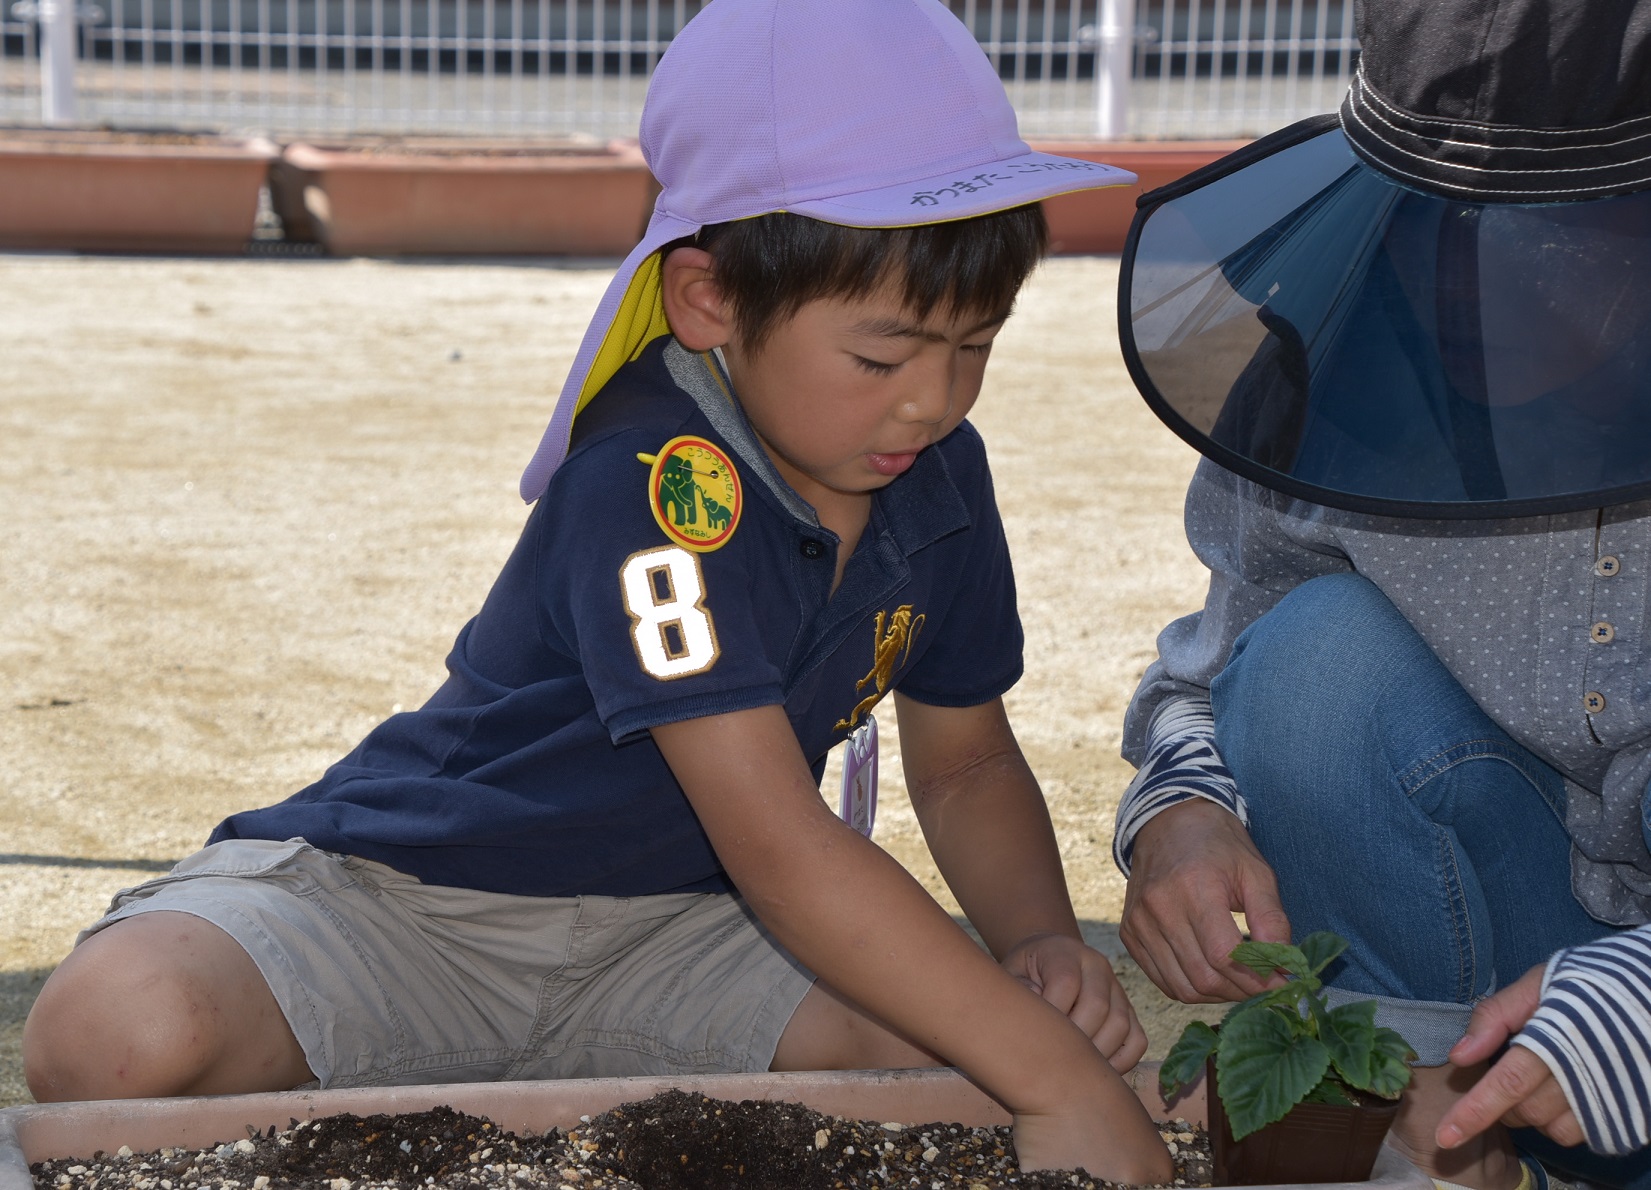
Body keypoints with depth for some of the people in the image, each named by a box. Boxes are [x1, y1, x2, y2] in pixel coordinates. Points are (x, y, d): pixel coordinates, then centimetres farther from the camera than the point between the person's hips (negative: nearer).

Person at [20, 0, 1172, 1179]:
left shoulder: (937, 475, -3)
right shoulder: (652, 484, -28)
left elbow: (965, 764, 11)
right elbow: (780, 847, -33)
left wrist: (1041, 938, -11)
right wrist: (1055, 1078, -35)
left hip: (661, 922, 7)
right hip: (406, 901, -6)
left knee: (946, 1043, -22)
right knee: (125, 1034, -35)